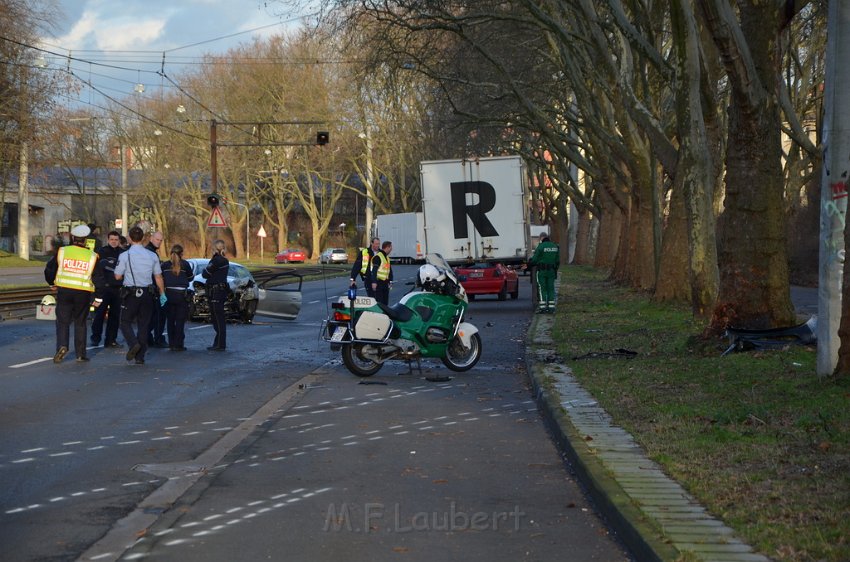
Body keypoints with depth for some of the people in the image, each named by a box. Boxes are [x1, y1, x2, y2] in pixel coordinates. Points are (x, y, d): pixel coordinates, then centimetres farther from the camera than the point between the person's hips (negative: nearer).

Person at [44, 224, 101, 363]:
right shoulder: (92, 256, -1)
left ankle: (62, 345, -16)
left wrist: (52, 284, 26)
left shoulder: (62, 251, 1)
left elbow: (49, 269, 7)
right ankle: (81, 353, 13)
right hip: (83, 293, 0)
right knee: (80, 323, 12)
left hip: (64, 291, 0)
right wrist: (98, 298, 11)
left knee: (63, 321, 7)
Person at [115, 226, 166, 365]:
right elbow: (158, 277, 8)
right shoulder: (152, 256, 3)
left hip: (131, 293, -3)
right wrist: (162, 294, 17)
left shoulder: (125, 255, -7)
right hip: (147, 294, 3)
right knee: (143, 325, 9)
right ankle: (140, 357, 8)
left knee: (125, 322, 9)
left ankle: (133, 343, -17)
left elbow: (118, 276, -3)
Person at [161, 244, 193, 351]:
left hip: (168, 294, 3)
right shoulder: (185, 264, -4)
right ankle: (178, 344, -1)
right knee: (180, 321, 2)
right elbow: (190, 278, 7)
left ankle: (171, 344, 13)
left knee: (170, 320, 12)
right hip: (181, 295, -3)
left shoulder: (164, 265, 2)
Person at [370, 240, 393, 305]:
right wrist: (374, 282, -23)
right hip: (379, 282, -9)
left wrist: (390, 281, 21)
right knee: (379, 301, -11)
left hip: (385, 283, 9)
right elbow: (374, 270, -18)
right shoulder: (378, 257, -12)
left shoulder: (387, 258, 18)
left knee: (385, 301, 10)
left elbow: (390, 270, 25)